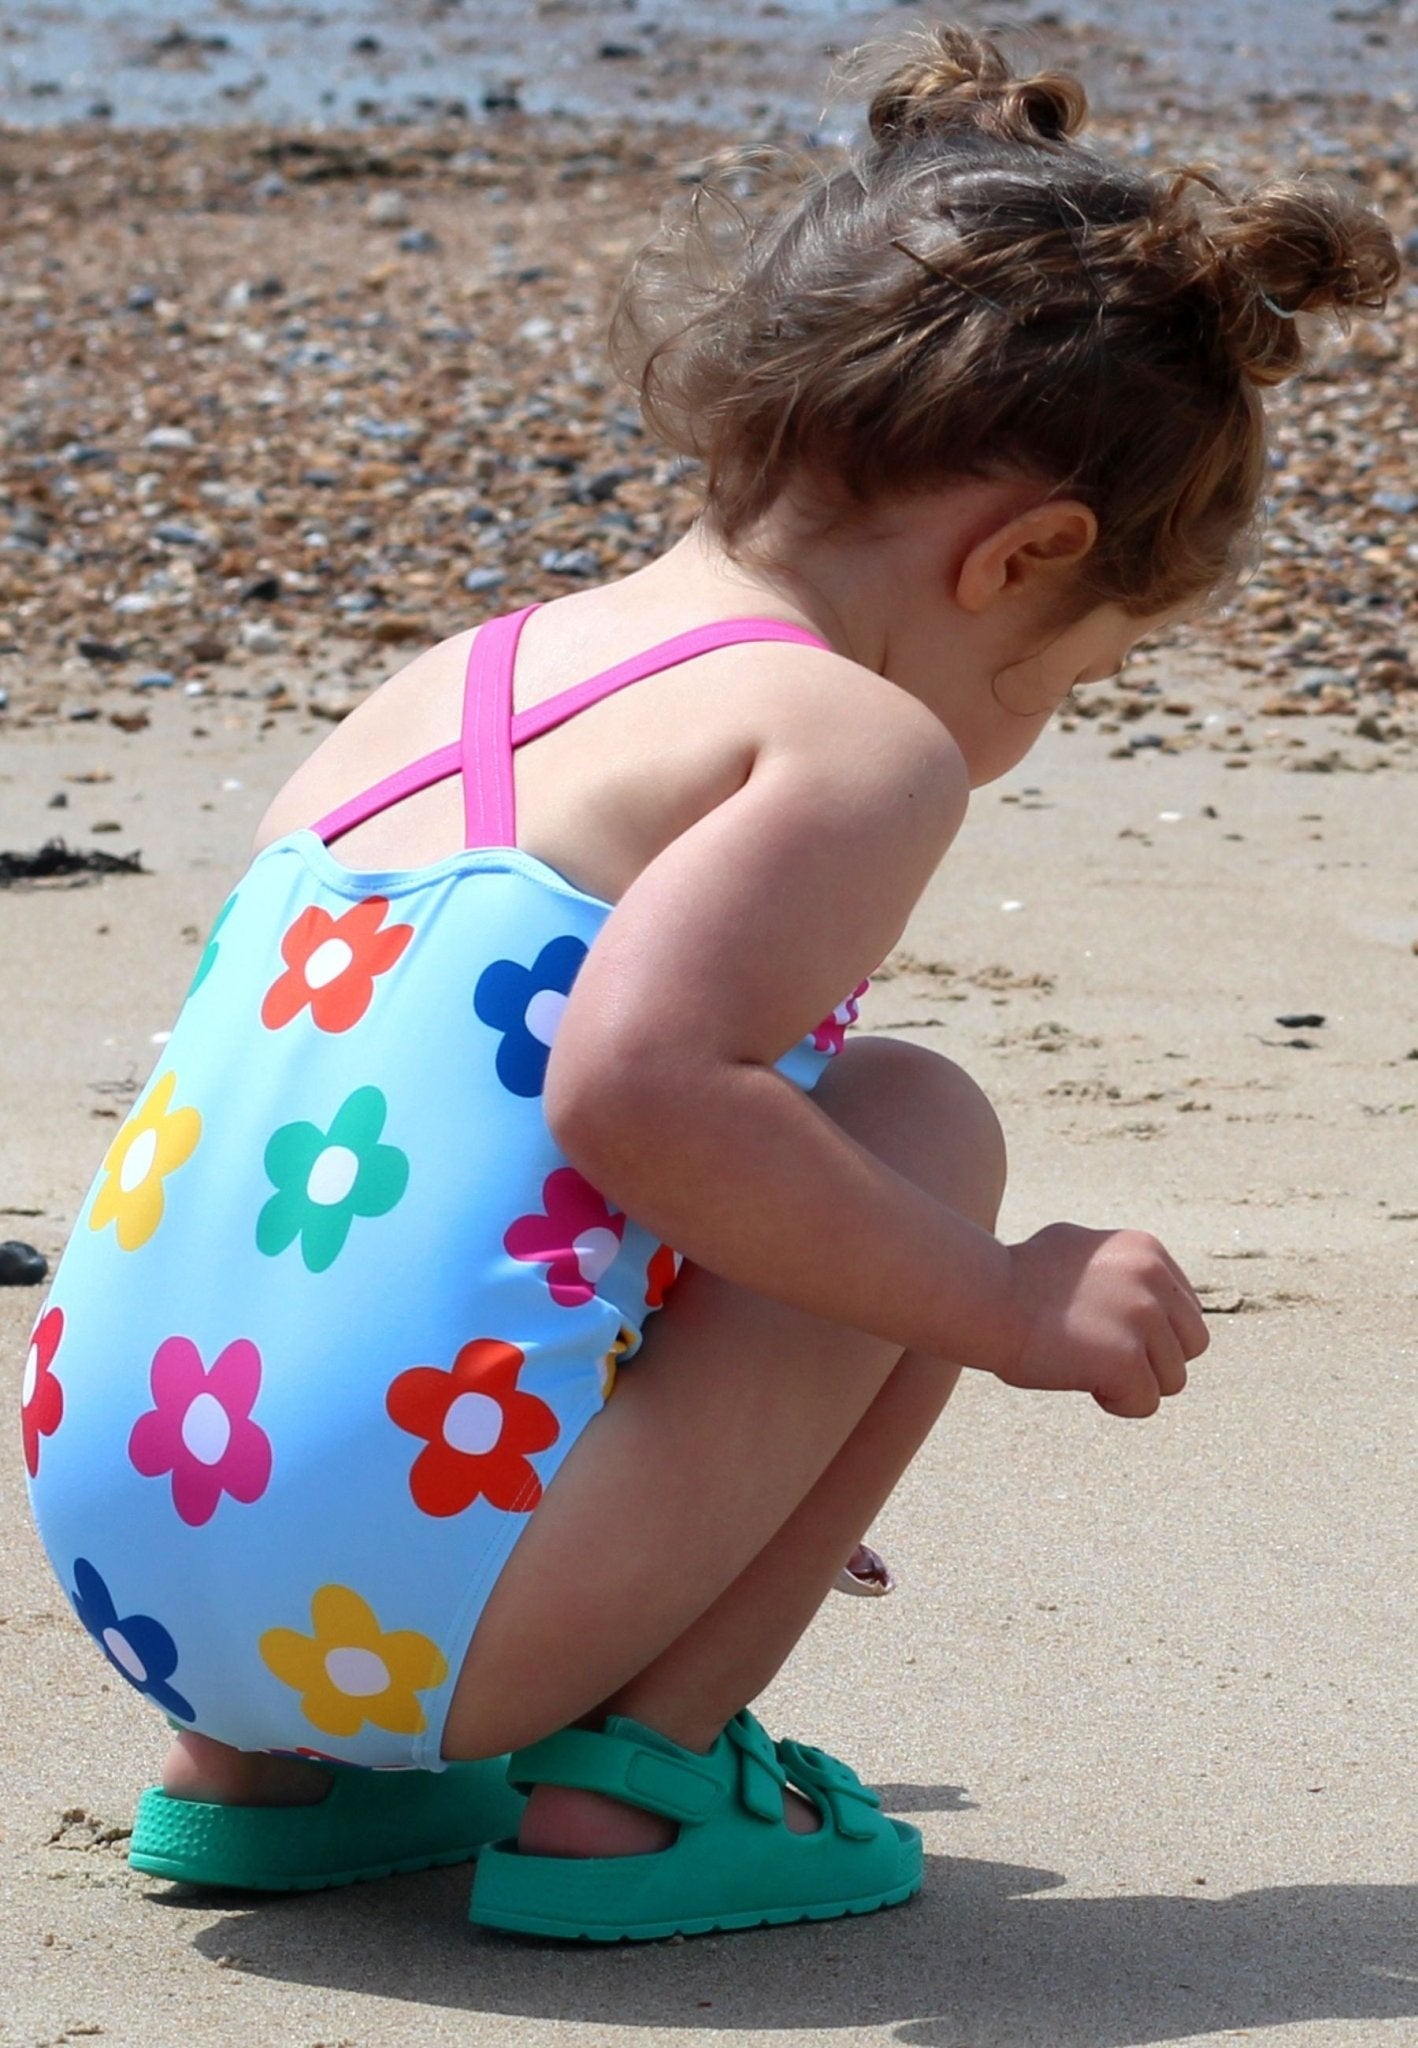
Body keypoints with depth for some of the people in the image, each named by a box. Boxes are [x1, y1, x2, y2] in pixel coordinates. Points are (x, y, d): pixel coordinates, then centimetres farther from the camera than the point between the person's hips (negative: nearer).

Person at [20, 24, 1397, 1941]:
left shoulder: (440, 688, 20)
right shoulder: (856, 741, -5)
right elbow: (636, 1084, -23)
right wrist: (1013, 1307, -10)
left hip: (122, 1553, 8)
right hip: (415, 1584, -8)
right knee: (922, 1130, 7)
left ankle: (257, 1766, 22)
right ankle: (632, 1782, 4)